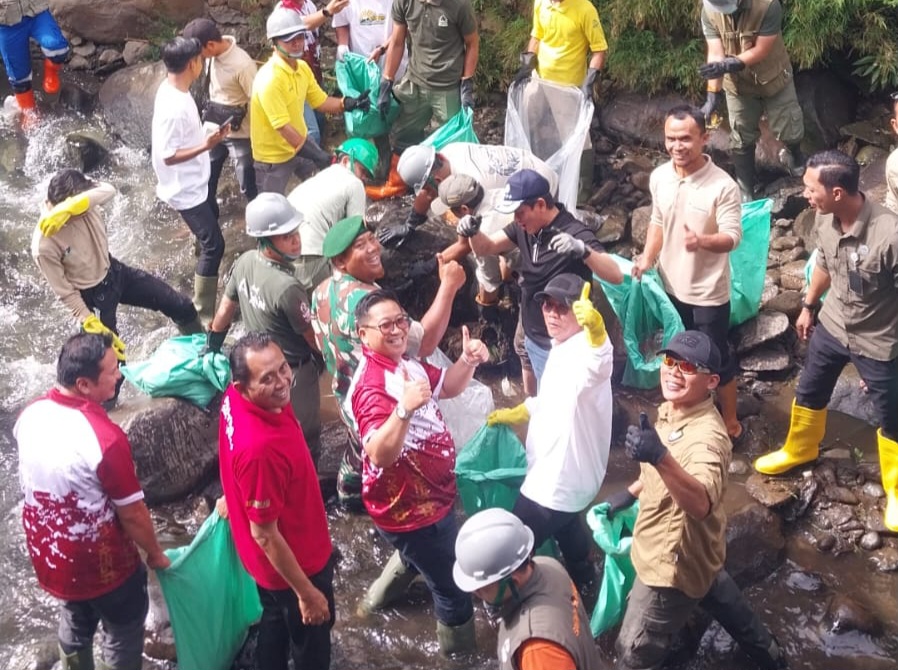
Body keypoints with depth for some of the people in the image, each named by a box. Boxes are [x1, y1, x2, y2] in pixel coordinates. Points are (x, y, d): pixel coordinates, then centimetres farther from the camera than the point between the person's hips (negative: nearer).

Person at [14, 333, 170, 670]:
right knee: (123, 632, 20)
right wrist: (155, 554, -3)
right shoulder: (105, 438, -32)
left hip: (47, 554, 6)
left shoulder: (30, 414, -11)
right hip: (101, 563, -6)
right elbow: (132, 514, -21)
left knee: (75, 624, 30)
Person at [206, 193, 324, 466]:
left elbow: (225, 310, 4)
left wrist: (212, 344, 20)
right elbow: (313, 338, -20)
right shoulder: (287, 287, -34)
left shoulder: (244, 261, -12)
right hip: (292, 372, -8)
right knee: (305, 438, 14)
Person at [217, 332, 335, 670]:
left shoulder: (236, 397, -15)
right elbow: (264, 534, -30)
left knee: (275, 623, 32)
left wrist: (237, 497, 25)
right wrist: (306, 592, -19)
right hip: (292, 562, -8)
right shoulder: (260, 448, -42)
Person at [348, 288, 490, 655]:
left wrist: (468, 361, -7)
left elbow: (446, 387, 13)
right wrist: (405, 408, -57)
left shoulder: (403, 362, 0)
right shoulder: (373, 384, -31)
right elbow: (380, 455, -43)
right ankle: (462, 650, 31)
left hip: (427, 497, 10)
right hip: (410, 509, -9)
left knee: (419, 557, 36)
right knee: (454, 586, 8)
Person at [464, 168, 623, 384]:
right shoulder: (525, 227, -1)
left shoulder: (575, 234, -24)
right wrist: (473, 233, -17)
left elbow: (616, 276, -32)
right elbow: (485, 247, 7)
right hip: (533, 339, 7)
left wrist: (583, 251, -50)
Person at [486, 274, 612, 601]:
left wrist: (596, 330, -78)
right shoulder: (560, 348, 2)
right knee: (567, 528, 32)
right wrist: (511, 415, 26)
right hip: (557, 471, 10)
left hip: (559, 478, -10)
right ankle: (582, 585, 53)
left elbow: (599, 367, -58)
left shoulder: (584, 351, -31)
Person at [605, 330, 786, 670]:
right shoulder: (671, 412, -6)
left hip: (674, 560, -10)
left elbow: (701, 504, -53)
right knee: (725, 602, 34)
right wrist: (630, 492, 17)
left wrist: (659, 457, -67)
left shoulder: (706, 436, -35)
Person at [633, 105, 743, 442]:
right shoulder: (658, 177, -5)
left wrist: (702, 241, -41)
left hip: (708, 291, -5)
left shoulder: (722, 185, -22)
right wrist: (648, 257, -4)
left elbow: (733, 236, -21)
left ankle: (729, 420, 30)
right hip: (670, 286, 5)